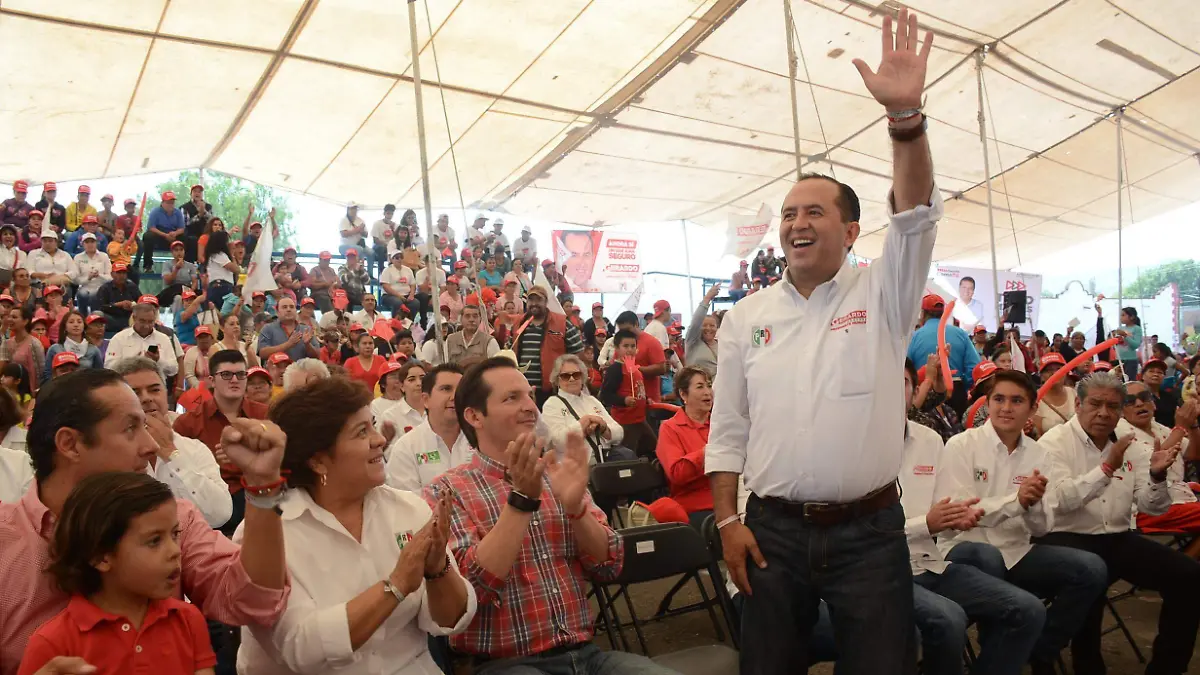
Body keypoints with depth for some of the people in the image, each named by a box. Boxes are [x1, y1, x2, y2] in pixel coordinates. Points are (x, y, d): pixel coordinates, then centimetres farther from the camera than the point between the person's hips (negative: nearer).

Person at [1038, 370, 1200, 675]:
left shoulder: (1131, 446, 10)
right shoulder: (1054, 443, -6)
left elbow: (1152, 508, 4)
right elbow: (1061, 499, -21)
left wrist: (1157, 475, -16)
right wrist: (1107, 467, -29)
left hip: (1118, 538, 6)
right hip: (1069, 538, -6)